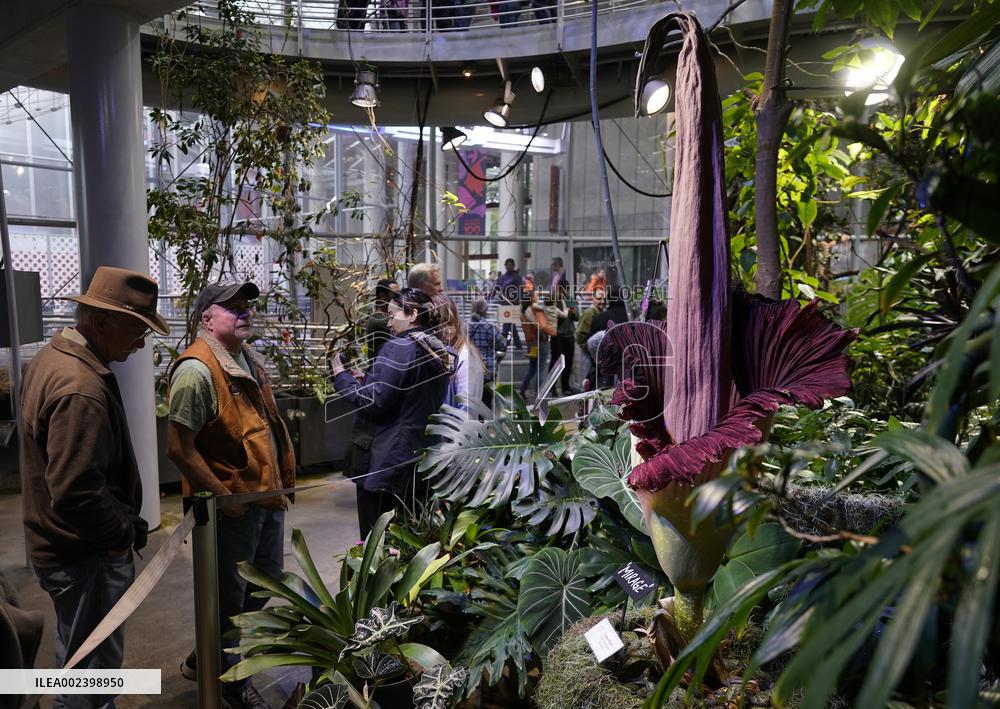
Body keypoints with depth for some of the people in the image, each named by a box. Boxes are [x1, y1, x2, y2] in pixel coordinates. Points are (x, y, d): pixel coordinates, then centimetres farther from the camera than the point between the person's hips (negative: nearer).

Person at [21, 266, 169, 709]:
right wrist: (126, 531, -15)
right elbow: (76, 497, -32)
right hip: (88, 557, -10)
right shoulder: (81, 389, -29)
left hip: (59, 545, 10)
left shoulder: (51, 357, 5)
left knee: (79, 662, 26)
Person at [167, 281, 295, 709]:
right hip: (232, 508, -9)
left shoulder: (250, 362, 10)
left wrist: (281, 483, 15)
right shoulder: (197, 369, -19)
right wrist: (224, 497, -18)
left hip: (267, 498, 9)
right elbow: (179, 449, -21)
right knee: (229, 597, 9)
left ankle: (202, 660, 42)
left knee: (263, 586, 21)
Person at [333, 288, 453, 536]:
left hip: (386, 461, -8)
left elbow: (374, 402, -18)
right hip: (421, 459, 8)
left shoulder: (398, 349, -15)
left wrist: (342, 376, -5)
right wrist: (367, 380, 14)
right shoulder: (438, 354, 11)